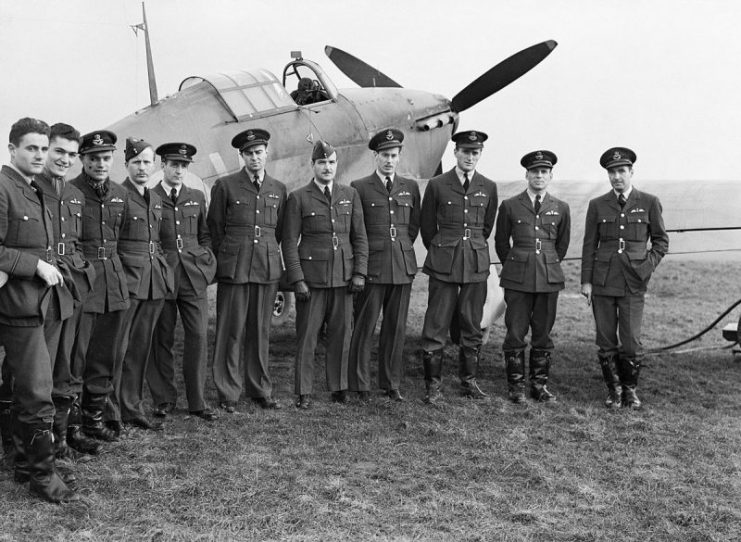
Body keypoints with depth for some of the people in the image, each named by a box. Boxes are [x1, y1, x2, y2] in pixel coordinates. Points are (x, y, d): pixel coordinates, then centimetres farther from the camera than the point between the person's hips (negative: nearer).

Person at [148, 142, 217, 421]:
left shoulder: (197, 197, 13)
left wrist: (204, 261, 6)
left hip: (193, 276, 3)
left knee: (198, 335, -2)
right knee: (162, 339, 3)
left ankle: (197, 400, 7)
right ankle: (164, 399, 16)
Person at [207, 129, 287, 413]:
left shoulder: (278, 189, 11)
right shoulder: (225, 186, 2)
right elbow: (214, 229, 7)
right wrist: (224, 262, 9)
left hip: (267, 269, 3)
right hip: (234, 269, -3)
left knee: (261, 332, 8)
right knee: (231, 331, 0)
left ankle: (261, 389, 19)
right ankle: (228, 393, 9)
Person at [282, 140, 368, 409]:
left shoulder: (350, 195, 9)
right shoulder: (298, 198, 0)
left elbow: (359, 237, 10)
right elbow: (289, 242, -2)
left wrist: (359, 273, 0)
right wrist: (297, 280, -8)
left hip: (343, 277, 3)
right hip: (311, 277, -2)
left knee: (341, 335, 6)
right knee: (306, 336, 2)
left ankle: (339, 387, 19)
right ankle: (304, 392, 11)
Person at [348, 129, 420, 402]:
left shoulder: (410, 187, 11)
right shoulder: (359, 187, 0)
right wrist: (362, 256, 5)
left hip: (403, 267, 3)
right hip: (372, 267, -3)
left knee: (396, 328, 7)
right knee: (364, 327, -1)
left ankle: (391, 385, 17)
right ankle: (360, 387, 7)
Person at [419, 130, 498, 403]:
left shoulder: (488, 187, 6)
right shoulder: (437, 185, -1)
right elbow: (427, 226, 9)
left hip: (477, 265, 2)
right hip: (444, 266, -2)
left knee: (472, 327, 9)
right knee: (436, 326, -2)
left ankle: (469, 380, 21)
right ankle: (433, 384, 7)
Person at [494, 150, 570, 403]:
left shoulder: (560, 208, 7)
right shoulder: (510, 206, 2)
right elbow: (501, 242, 12)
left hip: (549, 278, 2)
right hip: (517, 279, -1)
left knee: (543, 334, 6)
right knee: (515, 333, 0)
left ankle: (539, 384, 16)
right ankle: (516, 386, 10)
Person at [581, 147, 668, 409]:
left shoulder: (649, 203, 4)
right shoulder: (597, 205, 7)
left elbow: (661, 240, 11)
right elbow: (589, 245, 9)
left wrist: (649, 265, -5)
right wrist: (586, 281, 3)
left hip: (633, 282, -1)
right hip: (603, 281, 1)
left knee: (631, 342, -3)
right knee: (606, 341, 4)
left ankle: (630, 390, 18)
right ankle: (614, 390, 19)